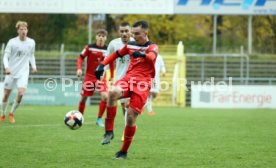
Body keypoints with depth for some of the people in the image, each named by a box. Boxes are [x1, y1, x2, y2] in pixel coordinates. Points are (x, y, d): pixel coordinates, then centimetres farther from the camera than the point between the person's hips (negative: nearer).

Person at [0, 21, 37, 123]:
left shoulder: (31, 42, 2)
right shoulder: (12, 42, -8)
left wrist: (33, 66, 2)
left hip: (23, 73, 1)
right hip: (11, 72, -1)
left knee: (21, 93, -17)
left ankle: (12, 113, 3)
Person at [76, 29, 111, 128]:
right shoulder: (89, 47, -6)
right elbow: (81, 57, -2)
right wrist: (79, 69, -18)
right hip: (89, 76, -1)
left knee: (105, 96, -20)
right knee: (83, 98, 4)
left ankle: (99, 119, -7)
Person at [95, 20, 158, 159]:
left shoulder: (152, 47, 0)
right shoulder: (130, 45, 16)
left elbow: (152, 56, -24)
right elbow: (116, 54, 31)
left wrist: (142, 55, -47)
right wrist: (102, 65, 16)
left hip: (142, 84, -3)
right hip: (128, 78, 3)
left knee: (131, 116, -9)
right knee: (112, 92, -32)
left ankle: (124, 151, 10)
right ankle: (109, 131, -23)